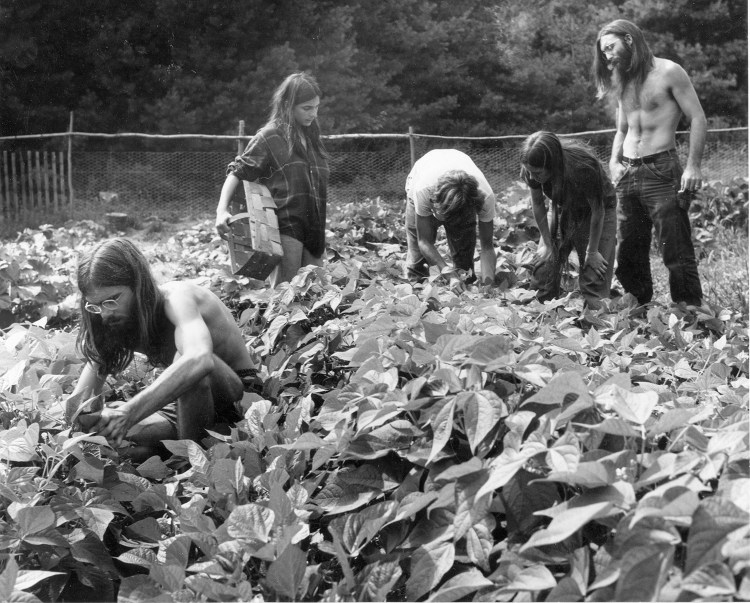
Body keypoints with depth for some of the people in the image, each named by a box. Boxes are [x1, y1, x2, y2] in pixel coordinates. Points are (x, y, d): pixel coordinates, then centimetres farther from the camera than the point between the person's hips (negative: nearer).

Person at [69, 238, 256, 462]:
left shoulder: (176, 298, -28)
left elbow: (199, 359, -48)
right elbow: (97, 362, 4)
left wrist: (129, 412, -56)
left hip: (239, 395, -6)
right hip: (185, 405, 6)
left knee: (186, 357, -37)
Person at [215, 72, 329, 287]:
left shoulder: (312, 138, 16)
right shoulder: (269, 137, -4)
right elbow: (237, 172, -6)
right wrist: (222, 210, -21)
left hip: (313, 228, 7)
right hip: (285, 224, -7)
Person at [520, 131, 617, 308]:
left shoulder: (584, 167, -38)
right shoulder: (532, 170, -26)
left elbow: (597, 210, -25)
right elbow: (538, 204, -9)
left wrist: (592, 252, -17)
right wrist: (547, 244, -7)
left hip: (598, 210, -4)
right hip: (564, 212, 4)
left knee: (594, 278, -11)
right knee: (543, 267, -4)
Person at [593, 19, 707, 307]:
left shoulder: (668, 72, -3)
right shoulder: (622, 82, 17)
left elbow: (697, 118, -6)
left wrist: (693, 166, -15)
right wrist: (614, 161, 6)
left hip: (662, 171, -7)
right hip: (628, 174, 7)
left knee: (676, 253, -10)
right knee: (628, 254, 8)